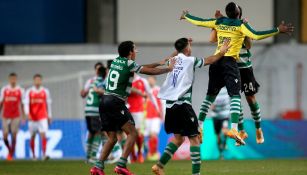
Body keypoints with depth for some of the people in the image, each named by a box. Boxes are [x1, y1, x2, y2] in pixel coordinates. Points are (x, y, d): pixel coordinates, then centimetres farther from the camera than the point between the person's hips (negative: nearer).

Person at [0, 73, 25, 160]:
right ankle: (10, 150, 25)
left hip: (16, 116, -1)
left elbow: (22, 104, 6)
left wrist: (23, 116, 2)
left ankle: (11, 155, 1)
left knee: (14, 136, -7)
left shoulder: (20, 90, 3)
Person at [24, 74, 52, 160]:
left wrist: (49, 116, 13)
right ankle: (33, 155, 22)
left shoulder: (45, 91, 6)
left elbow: (48, 104, 12)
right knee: (32, 137, 9)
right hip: (32, 118, 1)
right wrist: (27, 114, -22)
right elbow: (26, 104, -6)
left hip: (43, 117, -1)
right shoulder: (29, 92, 2)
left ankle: (44, 154, -20)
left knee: (43, 135, -14)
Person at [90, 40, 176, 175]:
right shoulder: (129, 64, -4)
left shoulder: (116, 61, 18)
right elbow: (151, 72, 2)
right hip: (116, 102, -8)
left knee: (112, 138, 12)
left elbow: (142, 68, 30)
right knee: (132, 133, -5)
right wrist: (169, 68, 17)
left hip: (105, 101, 8)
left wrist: (159, 63, 34)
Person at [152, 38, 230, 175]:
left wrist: (183, 45, 54)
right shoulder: (190, 61, -1)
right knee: (194, 138, -2)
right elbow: (210, 60, 14)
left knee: (178, 137, 18)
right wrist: (222, 52, 31)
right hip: (182, 104, -7)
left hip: (169, 104, 7)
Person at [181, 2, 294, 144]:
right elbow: (255, 36, -18)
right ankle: (234, 129, -26)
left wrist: (186, 16, 34)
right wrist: (278, 30, -18)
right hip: (230, 62, -5)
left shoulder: (218, 22, 9)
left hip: (216, 61, 5)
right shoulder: (241, 24, -5)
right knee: (235, 95, -8)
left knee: (210, 94, 18)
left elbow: (198, 22, 14)